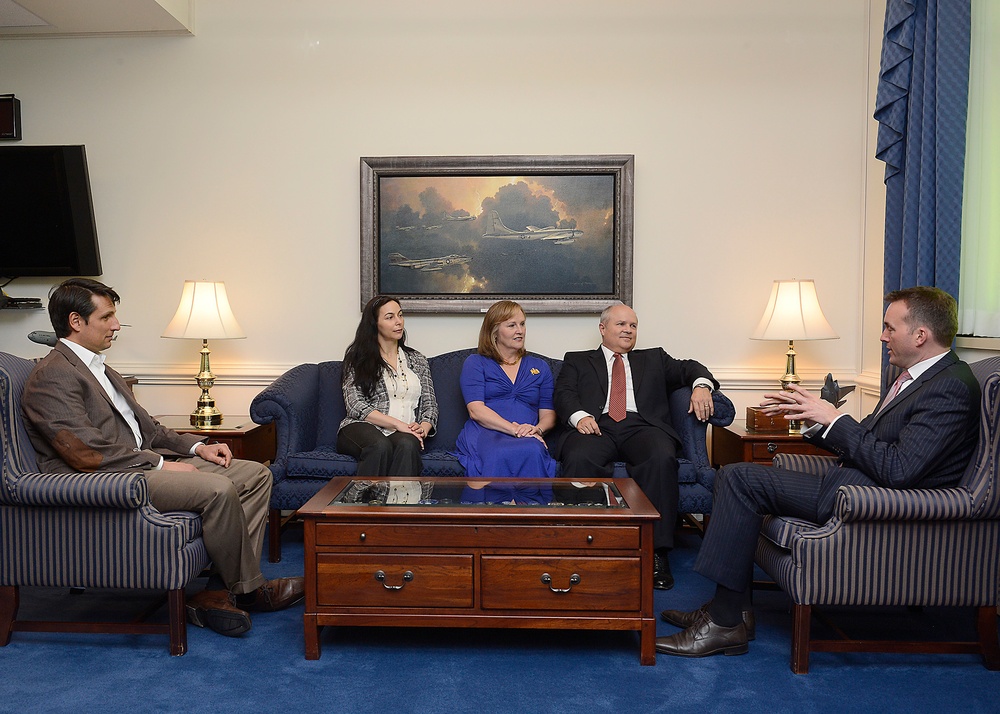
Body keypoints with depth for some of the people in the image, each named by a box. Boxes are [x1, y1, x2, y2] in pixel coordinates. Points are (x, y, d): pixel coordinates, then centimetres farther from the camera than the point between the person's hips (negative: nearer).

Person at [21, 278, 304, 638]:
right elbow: (86, 453, -19)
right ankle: (248, 589, -8)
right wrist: (159, 463, -14)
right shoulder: (52, 376, -9)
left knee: (255, 474, -2)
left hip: (144, 462, 10)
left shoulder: (101, 370, 22)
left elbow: (146, 427, 22)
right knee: (218, 489, -30)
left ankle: (220, 591, -8)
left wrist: (195, 446, 7)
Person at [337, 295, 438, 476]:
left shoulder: (418, 360, 21)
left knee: (407, 444, -35)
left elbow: (430, 406, 18)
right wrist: (399, 424, -13)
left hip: (405, 434, 2)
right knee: (380, 446, -38)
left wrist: (423, 429, -6)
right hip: (364, 428, -2)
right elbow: (356, 406, -3)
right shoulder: (358, 359, 9)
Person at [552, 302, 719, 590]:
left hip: (642, 427, 1)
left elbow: (688, 368, 22)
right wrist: (579, 416, -13)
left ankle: (655, 552, -30)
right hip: (596, 427, -1)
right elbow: (564, 394, 9)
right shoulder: (577, 361, 26)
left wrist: (701, 385, -3)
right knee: (579, 459, -36)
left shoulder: (654, 358, 33)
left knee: (662, 458, -34)